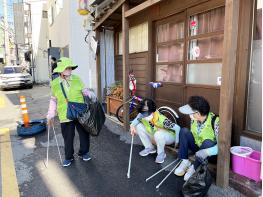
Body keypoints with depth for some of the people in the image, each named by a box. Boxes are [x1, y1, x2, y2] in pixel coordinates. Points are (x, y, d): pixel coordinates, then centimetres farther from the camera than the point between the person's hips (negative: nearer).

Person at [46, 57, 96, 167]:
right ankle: (68, 157, 31)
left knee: (84, 134, 11)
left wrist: (92, 95, -16)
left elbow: (84, 91, 6)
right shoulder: (55, 83, 1)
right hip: (65, 116, 0)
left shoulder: (77, 79, -1)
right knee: (68, 137, 7)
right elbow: (53, 100, 9)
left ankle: (84, 152, 35)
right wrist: (50, 115, 8)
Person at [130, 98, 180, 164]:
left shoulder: (161, 119, -38)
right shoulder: (142, 116, -23)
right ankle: (149, 148, 4)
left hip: (169, 136, -5)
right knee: (139, 126, -14)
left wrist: (176, 143, -27)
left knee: (158, 134, -39)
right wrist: (132, 126, -24)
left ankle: (161, 154, -9)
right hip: (154, 136, 6)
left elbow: (177, 128, -33)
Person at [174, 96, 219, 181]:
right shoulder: (194, 119, -13)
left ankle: (194, 168, -17)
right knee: (184, 131, -17)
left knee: (207, 142, -36)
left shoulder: (215, 121, -29)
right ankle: (185, 162, -13)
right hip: (197, 146, 5)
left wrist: (205, 152, -45)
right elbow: (191, 136, 2)